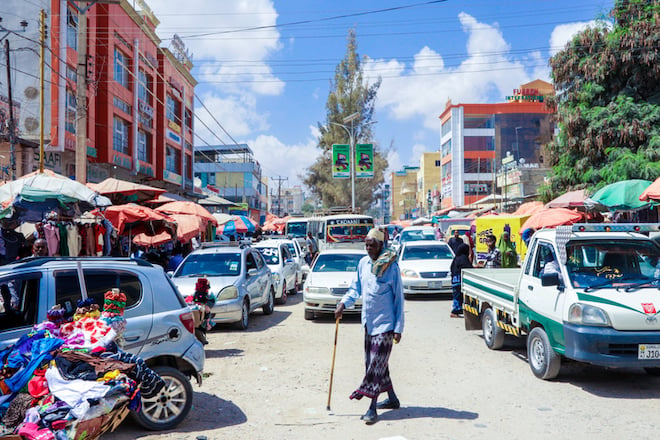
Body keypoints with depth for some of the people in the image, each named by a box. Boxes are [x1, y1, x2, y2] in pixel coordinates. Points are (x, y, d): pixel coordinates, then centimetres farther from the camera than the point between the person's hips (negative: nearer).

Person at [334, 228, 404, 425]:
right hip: (368, 323, 7)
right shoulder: (363, 263, 5)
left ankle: (372, 408, 1)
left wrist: (398, 327, -10)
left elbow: (398, 298, -9)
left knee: (377, 364, -6)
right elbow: (356, 288, 14)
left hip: (385, 324, -7)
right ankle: (392, 399, 31)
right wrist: (343, 303, -3)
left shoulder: (391, 266, -12)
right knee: (372, 362, 15)